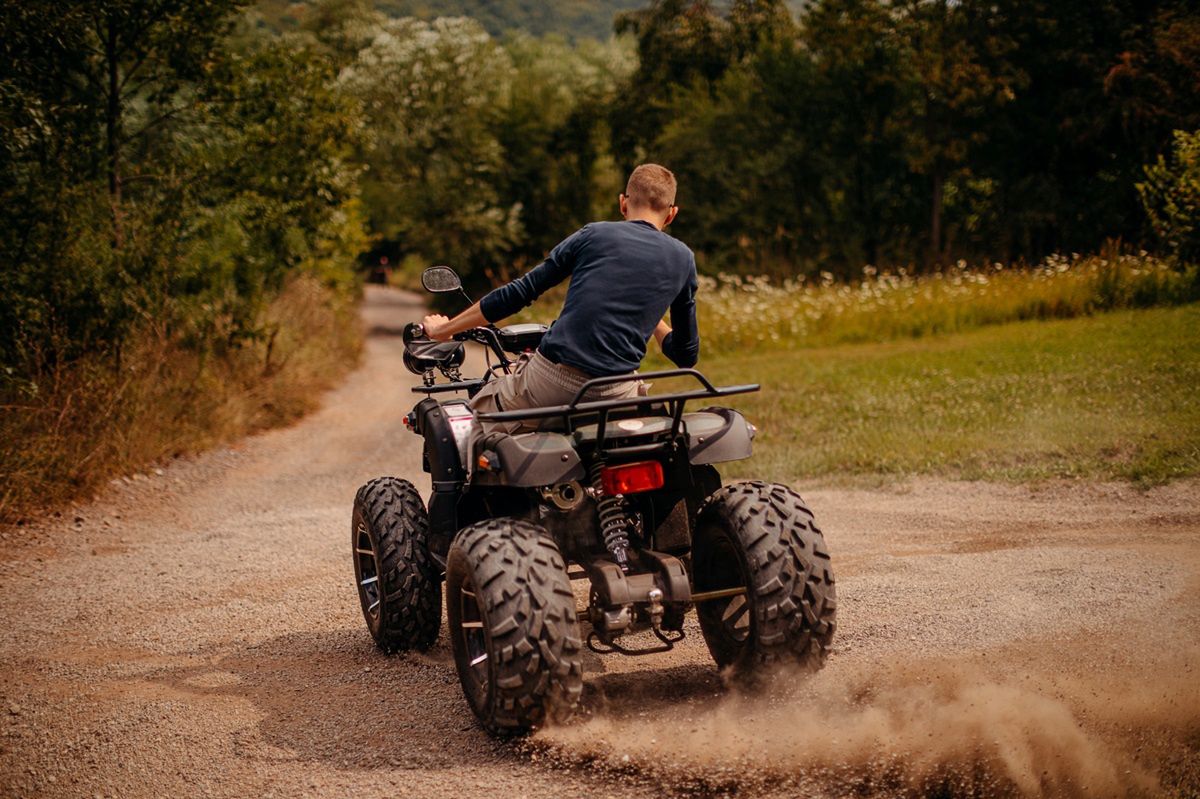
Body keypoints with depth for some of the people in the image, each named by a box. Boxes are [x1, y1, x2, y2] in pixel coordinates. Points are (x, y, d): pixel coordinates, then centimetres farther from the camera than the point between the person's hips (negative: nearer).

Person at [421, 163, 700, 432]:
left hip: (549, 383, -1)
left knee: (482, 408, 27)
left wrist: (444, 329, 17)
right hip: (616, 397, 2)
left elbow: (519, 292, 6)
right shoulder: (682, 259, 10)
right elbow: (686, 355, 16)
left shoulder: (593, 234, 6)